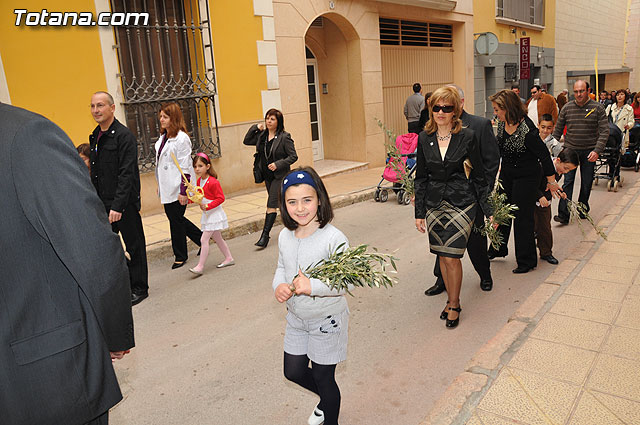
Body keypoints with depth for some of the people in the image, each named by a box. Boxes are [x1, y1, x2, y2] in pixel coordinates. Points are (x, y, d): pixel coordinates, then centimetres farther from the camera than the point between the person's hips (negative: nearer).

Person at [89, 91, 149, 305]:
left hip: (125, 203, -7)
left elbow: (127, 174, -19)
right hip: (103, 203, 8)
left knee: (134, 246, 5)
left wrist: (118, 205, -24)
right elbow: (95, 173, 17)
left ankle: (139, 288, 18)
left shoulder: (124, 136, -13)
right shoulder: (95, 136, 12)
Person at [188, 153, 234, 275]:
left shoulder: (213, 182, -18)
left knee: (204, 239, -11)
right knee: (217, 238, 17)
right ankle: (229, 258, 30)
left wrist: (207, 206, -23)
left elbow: (221, 198, -19)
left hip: (214, 214, -9)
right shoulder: (198, 181, 8)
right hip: (207, 215, 9)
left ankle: (200, 266, -6)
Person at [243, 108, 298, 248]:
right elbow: (246, 141, 14)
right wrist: (255, 127, 1)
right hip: (267, 176, 7)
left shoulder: (284, 137, -13)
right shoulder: (262, 135, 4)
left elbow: (293, 156, -12)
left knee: (271, 204, -11)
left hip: (280, 176, -7)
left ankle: (265, 235, -9)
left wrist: (278, 164, -22)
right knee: (281, 203, 17)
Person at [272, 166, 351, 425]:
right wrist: (278, 286, -12)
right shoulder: (285, 236, -5)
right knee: (293, 371, 20)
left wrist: (313, 287, -35)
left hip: (327, 319, -6)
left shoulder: (334, 238, -24)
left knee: (323, 378, 11)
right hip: (296, 317, 6)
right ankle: (327, 399, 51)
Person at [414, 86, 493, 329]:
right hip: (434, 204, 4)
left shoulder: (467, 137, -5)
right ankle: (451, 299, 29)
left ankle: (454, 305, 13)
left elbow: (479, 176, 1)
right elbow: (421, 177, 7)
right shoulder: (424, 139, 4)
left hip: (461, 204, -4)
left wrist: (488, 209, 0)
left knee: (451, 256, -6)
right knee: (442, 255, 10)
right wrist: (419, 212, 5)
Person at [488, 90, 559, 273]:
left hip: (526, 177, -7)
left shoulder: (527, 130, -27)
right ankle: (498, 249, 35)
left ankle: (526, 261, 16)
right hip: (506, 174, 8)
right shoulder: (502, 123, -4)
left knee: (522, 217, 1)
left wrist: (551, 181, -12)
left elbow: (544, 155, -18)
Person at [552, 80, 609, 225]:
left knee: (587, 183, 9)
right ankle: (563, 215, -7)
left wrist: (597, 150, -17)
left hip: (589, 152, 0)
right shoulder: (567, 108, 3)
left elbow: (604, 131, -6)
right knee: (568, 182, -6)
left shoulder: (598, 108, -3)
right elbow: (558, 130, 10)